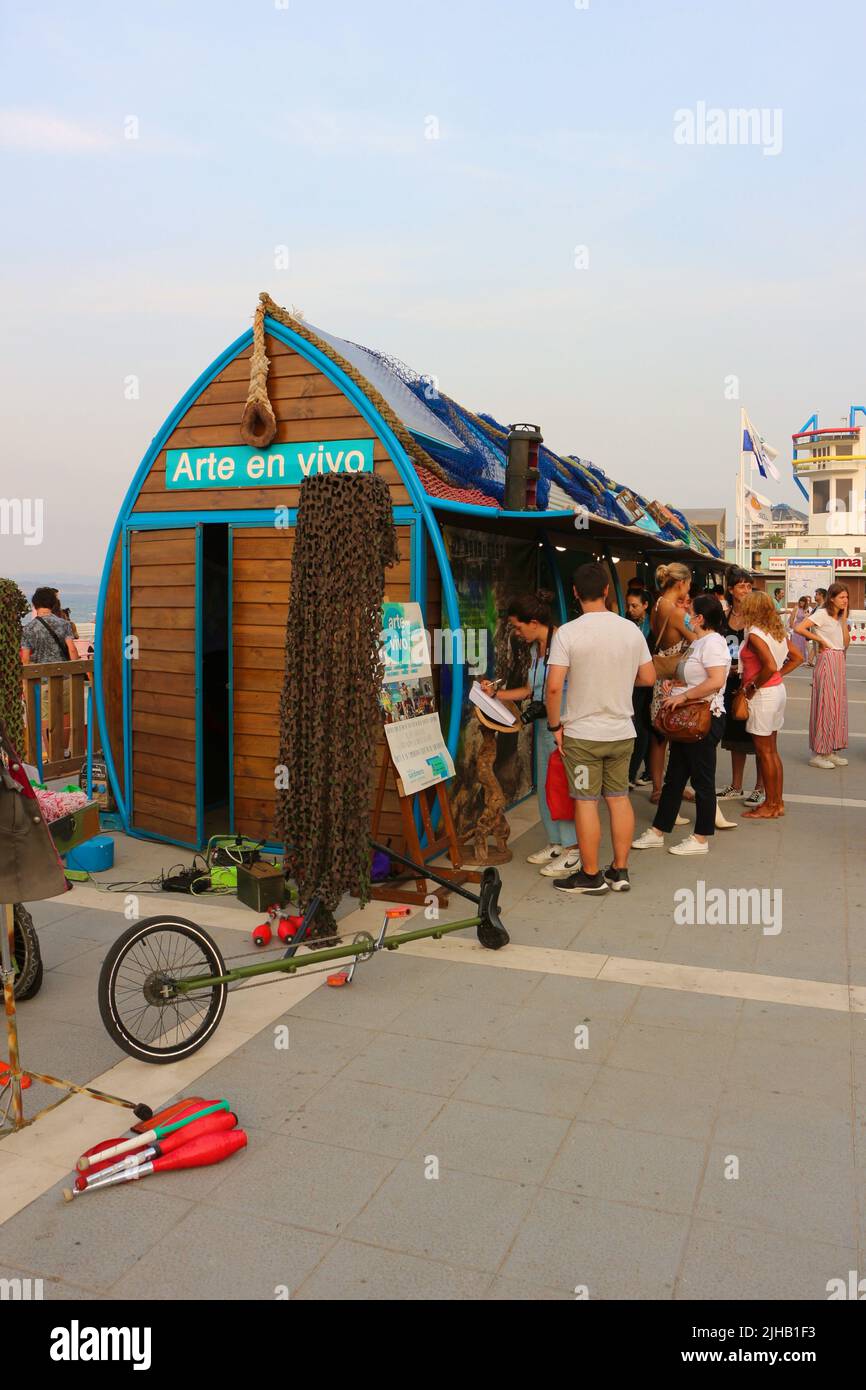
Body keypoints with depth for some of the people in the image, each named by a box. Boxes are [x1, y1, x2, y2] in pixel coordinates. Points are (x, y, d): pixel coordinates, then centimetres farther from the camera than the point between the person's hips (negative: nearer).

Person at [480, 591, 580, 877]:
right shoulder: (536, 647, 13)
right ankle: (556, 842, 28)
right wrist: (496, 693, 11)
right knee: (545, 785, 15)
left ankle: (573, 851, 8)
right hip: (544, 725, 9)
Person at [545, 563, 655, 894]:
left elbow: (554, 686, -19)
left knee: (586, 802, 4)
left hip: (582, 733, -4)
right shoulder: (631, 629, -1)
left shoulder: (568, 633, -14)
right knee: (619, 798, 14)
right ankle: (620, 871, 22)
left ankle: (590, 876, 14)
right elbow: (648, 677, 7)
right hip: (622, 731, 4)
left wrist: (555, 725, -6)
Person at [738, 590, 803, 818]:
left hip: (763, 695, -9)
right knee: (772, 750, 16)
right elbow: (797, 658, 13)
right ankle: (778, 802, 23)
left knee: (764, 752, 2)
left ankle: (770, 806, 10)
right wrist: (778, 676, 10)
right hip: (778, 690, 9)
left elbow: (770, 666, -29)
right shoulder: (777, 631, 7)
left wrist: (753, 687, -17)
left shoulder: (754, 634, -19)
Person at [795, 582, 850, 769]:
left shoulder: (839, 617, 15)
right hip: (827, 660, -8)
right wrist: (820, 640, -13)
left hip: (839, 662, 8)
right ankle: (818, 753, 0)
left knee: (838, 706, 9)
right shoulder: (822, 614, -9)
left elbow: (846, 642, 5)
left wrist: (844, 618, 1)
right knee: (825, 705, -6)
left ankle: (832, 751, 17)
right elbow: (799, 628, -23)